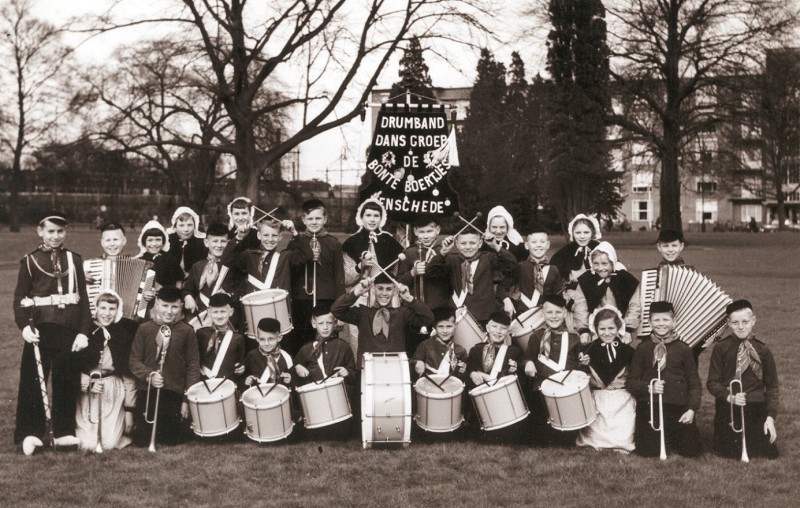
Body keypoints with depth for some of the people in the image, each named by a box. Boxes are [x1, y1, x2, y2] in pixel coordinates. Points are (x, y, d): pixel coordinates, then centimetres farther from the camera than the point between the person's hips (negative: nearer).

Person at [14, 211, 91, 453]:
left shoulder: (74, 260, 10)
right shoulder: (30, 261, 4)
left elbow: (83, 298, 8)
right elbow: (20, 298, 1)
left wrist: (84, 332, -1)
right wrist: (24, 326, -14)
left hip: (69, 330, 2)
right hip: (40, 328, -2)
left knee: (67, 380, 6)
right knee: (33, 381, -1)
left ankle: (63, 432, 16)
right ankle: (30, 433, 7)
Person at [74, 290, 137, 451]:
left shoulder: (125, 332, 3)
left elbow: (129, 372, 5)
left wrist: (129, 410, 3)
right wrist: (88, 384, -18)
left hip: (115, 390, 1)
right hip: (87, 389, -1)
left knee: (109, 443, -11)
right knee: (88, 444, -10)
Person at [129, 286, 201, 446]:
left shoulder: (187, 332, -1)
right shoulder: (144, 329, 2)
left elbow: (193, 366, 1)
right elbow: (134, 360, 4)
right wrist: (149, 375, -15)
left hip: (174, 394, -1)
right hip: (146, 392, 1)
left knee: (171, 441, 3)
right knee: (140, 441, 1)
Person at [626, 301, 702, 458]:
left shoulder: (683, 349, 3)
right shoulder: (642, 349, 4)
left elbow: (694, 382, 5)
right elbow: (631, 381, 5)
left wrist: (692, 409, -7)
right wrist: (649, 387, -14)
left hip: (678, 408, 0)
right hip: (649, 408, 0)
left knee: (692, 451, -7)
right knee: (649, 451, -11)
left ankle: (672, 438, 27)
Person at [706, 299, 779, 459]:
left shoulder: (762, 350, 0)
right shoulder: (721, 348, -3)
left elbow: (772, 386, 3)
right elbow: (712, 382, -1)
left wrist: (771, 417, -6)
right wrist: (729, 397, -19)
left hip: (756, 410, 1)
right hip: (727, 409, -1)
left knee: (767, 454, -6)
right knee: (725, 453, -3)